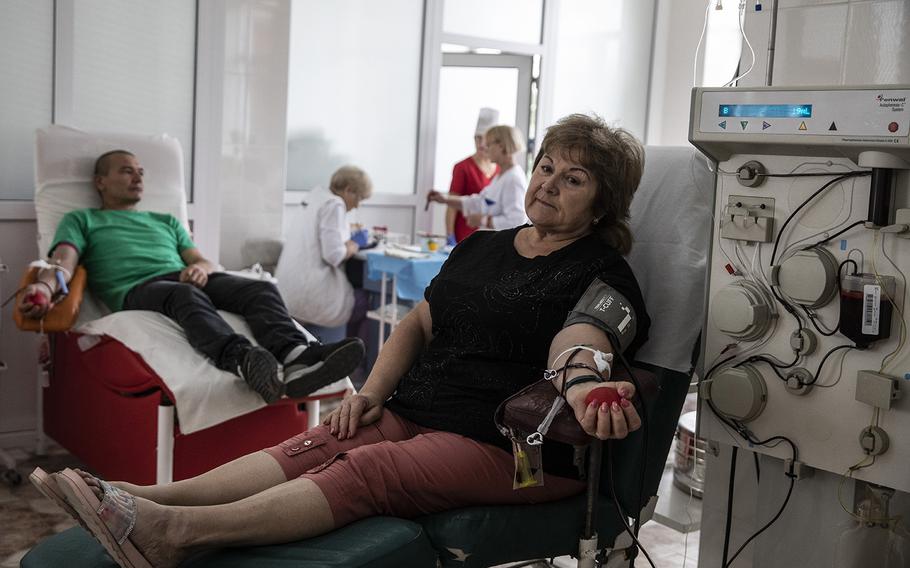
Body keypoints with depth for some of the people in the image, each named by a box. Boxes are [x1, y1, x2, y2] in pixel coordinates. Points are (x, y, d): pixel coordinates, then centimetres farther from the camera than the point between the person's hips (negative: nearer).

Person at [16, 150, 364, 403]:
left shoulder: (166, 222, 38)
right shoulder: (81, 220, 25)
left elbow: (204, 261, 26)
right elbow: (64, 261, 5)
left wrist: (201, 267, -3)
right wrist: (44, 287, -21)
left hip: (186, 278, 5)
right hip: (136, 290, -5)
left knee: (261, 289, -25)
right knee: (187, 295, -41)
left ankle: (295, 356, -55)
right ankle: (244, 362, -70)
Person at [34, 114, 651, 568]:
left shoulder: (602, 271, -1)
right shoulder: (481, 246, 20)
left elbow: (580, 339, -22)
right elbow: (418, 323, 20)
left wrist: (582, 387, -46)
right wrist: (374, 391, 4)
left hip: (507, 444, -6)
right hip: (416, 411, 7)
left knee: (365, 470, -29)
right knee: (318, 445, -19)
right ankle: (147, 498, -35)